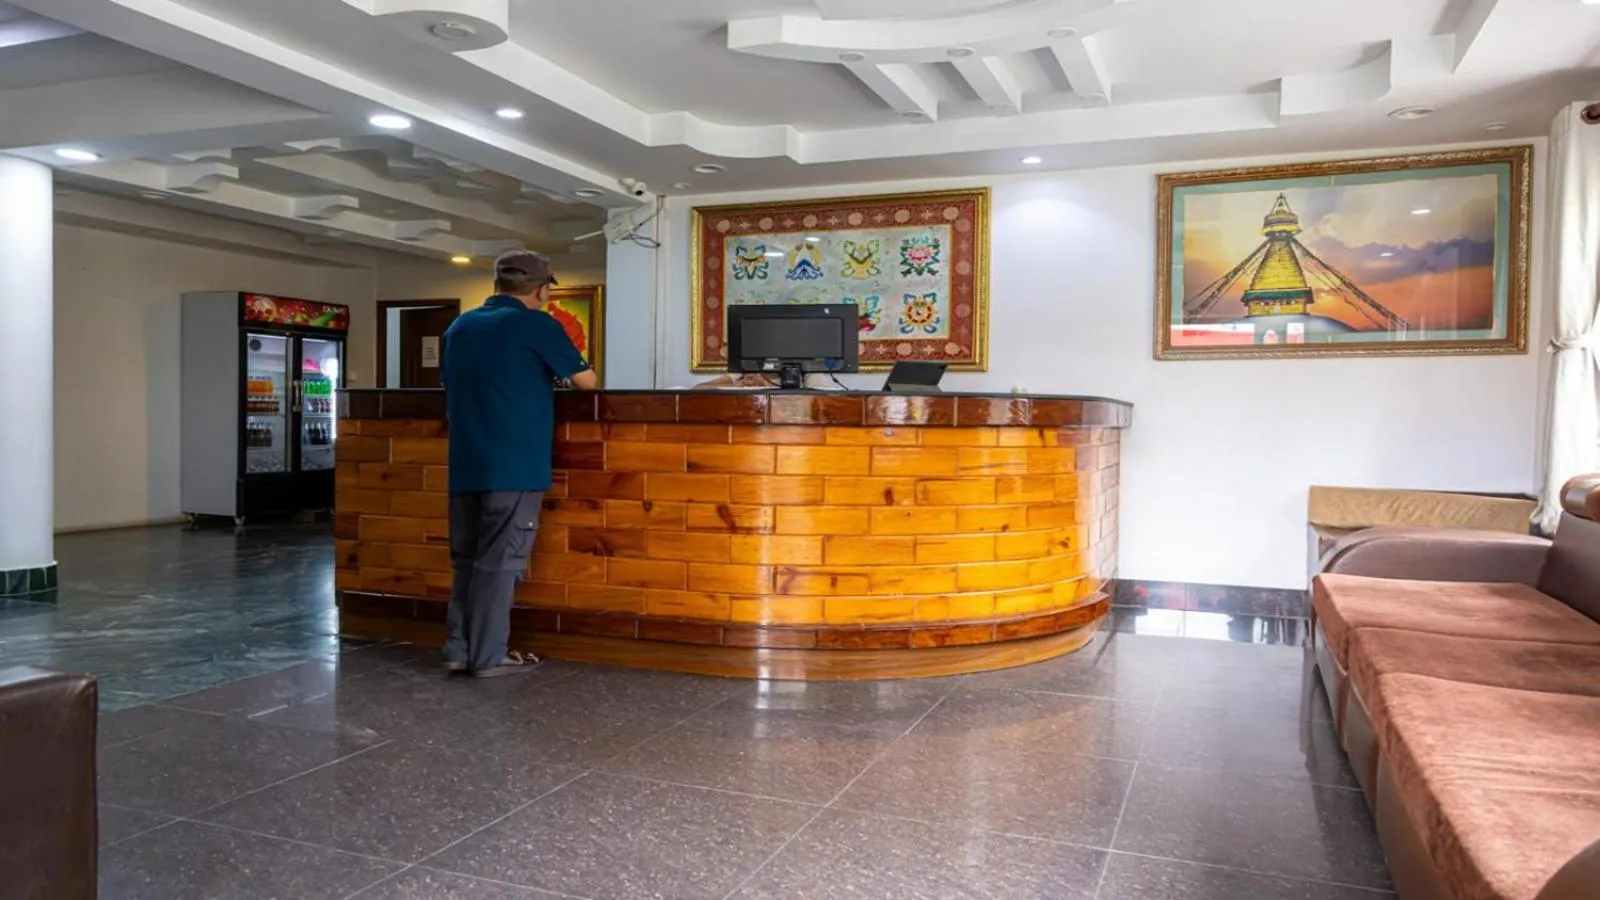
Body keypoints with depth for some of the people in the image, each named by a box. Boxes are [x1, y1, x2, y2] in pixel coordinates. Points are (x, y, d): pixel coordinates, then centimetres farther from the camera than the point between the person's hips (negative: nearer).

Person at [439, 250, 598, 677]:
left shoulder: (458, 327, 14)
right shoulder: (537, 324, -5)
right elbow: (586, 381, 2)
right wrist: (560, 372, 24)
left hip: (465, 466, 6)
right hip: (515, 466, -6)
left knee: (466, 559, 12)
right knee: (499, 561, -2)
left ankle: (459, 650, 13)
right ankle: (489, 657, 2)